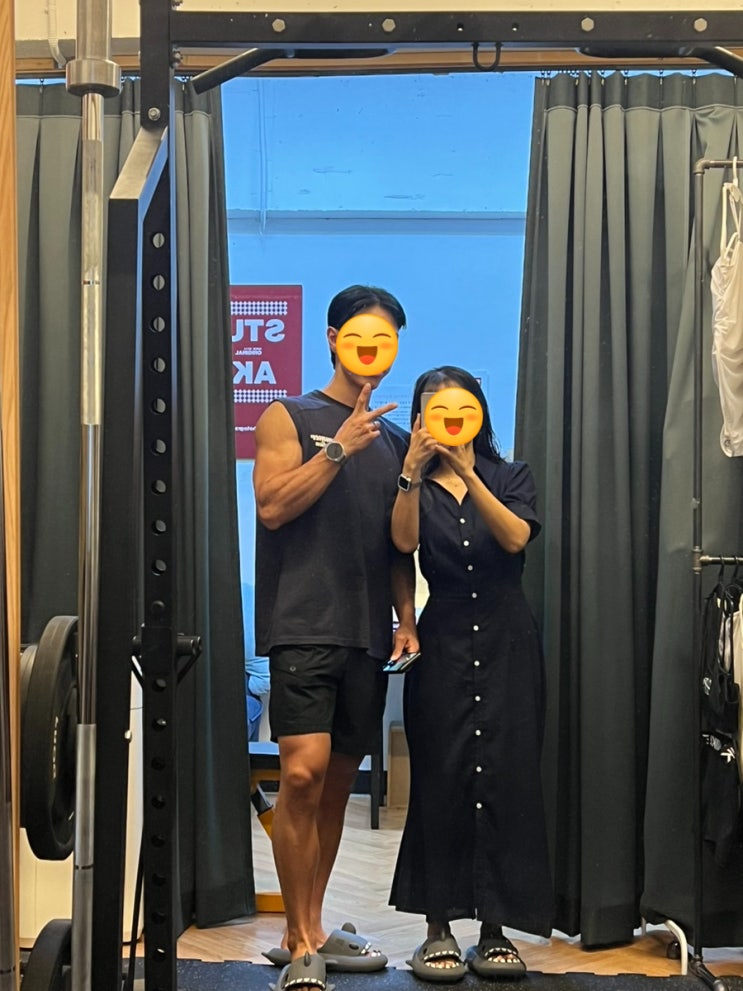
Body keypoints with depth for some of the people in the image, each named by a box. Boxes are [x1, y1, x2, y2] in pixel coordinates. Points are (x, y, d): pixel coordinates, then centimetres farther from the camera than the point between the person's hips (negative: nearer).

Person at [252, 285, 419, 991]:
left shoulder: (393, 439, 19)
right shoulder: (288, 418, 5)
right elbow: (272, 506, -9)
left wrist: (406, 620, 8)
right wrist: (340, 446, -11)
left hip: (366, 635, 5)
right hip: (303, 625, -5)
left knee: (338, 781, 8)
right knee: (303, 773, -16)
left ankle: (311, 929, 19)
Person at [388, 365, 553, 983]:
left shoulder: (512, 478, 8)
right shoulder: (419, 488, 8)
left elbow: (516, 537, -11)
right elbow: (404, 540, -12)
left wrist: (468, 474, -22)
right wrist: (413, 471, -25)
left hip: (508, 642, 0)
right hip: (443, 644, 0)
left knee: (506, 777, -3)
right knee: (440, 780, -3)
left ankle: (496, 928, 5)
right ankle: (438, 928, 4)